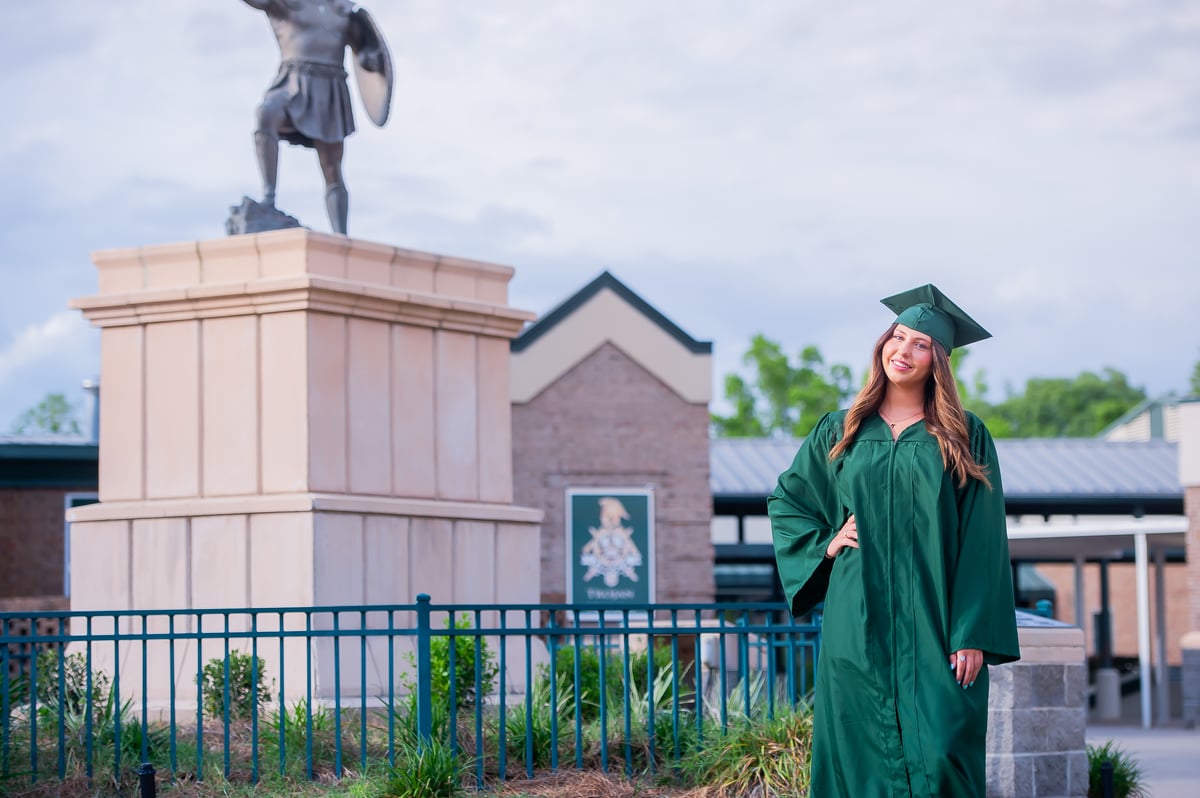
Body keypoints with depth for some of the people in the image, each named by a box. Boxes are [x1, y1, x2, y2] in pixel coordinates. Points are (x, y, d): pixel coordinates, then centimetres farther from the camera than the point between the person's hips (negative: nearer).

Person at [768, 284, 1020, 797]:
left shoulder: (965, 438, 4)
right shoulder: (840, 432, 11)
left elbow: (982, 543, -2)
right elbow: (786, 501, 24)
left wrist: (973, 635, -10)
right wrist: (825, 543, 5)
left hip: (934, 628, -2)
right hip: (859, 628, 2)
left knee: (942, 754, -9)